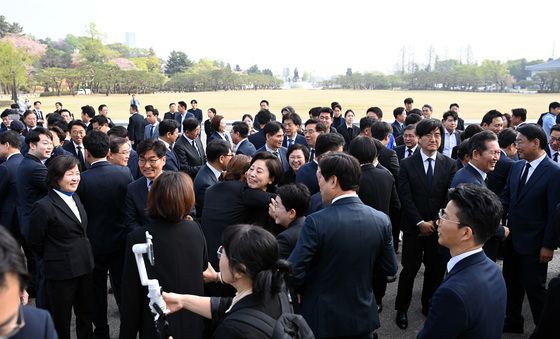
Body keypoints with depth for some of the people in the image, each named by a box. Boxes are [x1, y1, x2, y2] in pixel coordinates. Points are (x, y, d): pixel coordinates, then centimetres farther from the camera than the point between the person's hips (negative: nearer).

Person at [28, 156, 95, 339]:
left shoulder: (75, 198, 7)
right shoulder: (44, 207, -17)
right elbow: (35, 243, -8)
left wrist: (85, 257, 12)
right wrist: (53, 259, 4)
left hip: (85, 267, 7)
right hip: (61, 272, -7)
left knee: (86, 314, 19)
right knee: (61, 319, 12)